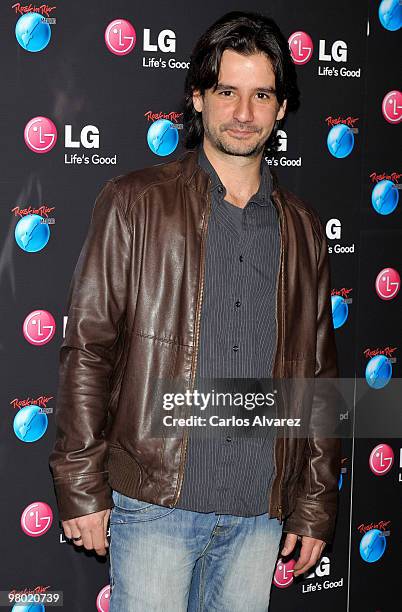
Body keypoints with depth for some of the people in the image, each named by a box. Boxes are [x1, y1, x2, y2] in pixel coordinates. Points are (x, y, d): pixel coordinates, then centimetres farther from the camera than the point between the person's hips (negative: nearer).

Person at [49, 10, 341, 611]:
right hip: (155, 500, -3)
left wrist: (315, 506, 11)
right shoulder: (135, 203, -1)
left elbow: (319, 374, 12)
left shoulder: (303, 229, 9)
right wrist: (81, 486, -7)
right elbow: (87, 348, -3)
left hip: (260, 511, 3)